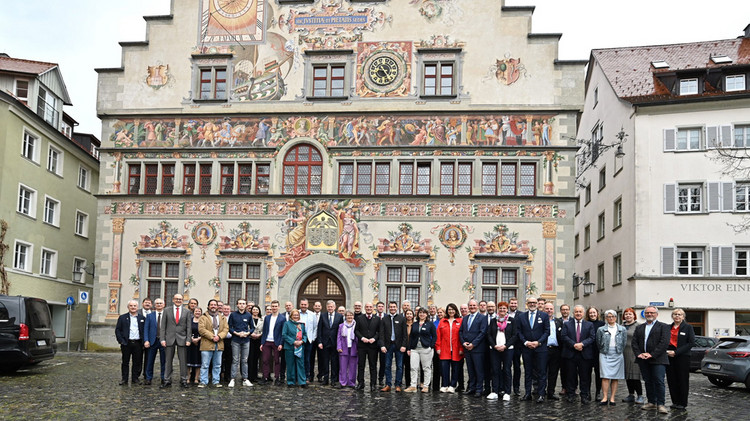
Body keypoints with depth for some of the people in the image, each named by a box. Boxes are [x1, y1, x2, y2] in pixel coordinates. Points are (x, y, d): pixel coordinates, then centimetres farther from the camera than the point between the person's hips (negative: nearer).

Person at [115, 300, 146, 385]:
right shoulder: (122, 317, 5)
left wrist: (143, 342, 0)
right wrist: (121, 341, -7)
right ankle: (124, 379, 13)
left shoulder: (142, 318, 9)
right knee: (125, 362, 5)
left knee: (137, 362, 5)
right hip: (126, 343, -1)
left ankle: (135, 378, 16)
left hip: (138, 343, 1)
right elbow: (117, 330, 3)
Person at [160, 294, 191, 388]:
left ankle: (183, 380, 8)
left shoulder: (187, 312, 7)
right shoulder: (167, 310, 6)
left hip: (182, 339, 0)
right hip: (170, 338, 0)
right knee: (168, 360, 4)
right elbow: (163, 326, 5)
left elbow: (188, 327, 5)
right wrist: (162, 339, -3)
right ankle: (167, 380, 11)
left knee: (183, 361, 1)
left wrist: (188, 339, -4)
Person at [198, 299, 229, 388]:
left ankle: (216, 381, 14)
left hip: (219, 345, 4)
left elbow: (226, 329, 7)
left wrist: (219, 336, -11)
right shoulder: (203, 317, 4)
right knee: (205, 365, -2)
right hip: (207, 344, -4)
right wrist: (212, 337, -16)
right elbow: (201, 329, -9)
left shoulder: (222, 317, 16)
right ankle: (203, 382, 4)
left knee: (217, 365, 8)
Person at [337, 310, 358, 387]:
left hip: (353, 348, -1)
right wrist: (339, 347, -2)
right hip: (344, 349, 1)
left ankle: (351, 383, 9)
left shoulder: (356, 325, 5)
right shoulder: (341, 325, 11)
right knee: (343, 367, -1)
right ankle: (343, 382, 5)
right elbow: (338, 337, 9)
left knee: (352, 367, 1)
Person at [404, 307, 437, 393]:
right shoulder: (414, 325, 14)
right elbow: (410, 337, 13)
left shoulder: (430, 324, 3)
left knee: (426, 368, 1)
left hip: (426, 349, -3)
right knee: (414, 368, -1)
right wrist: (408, 348, 6)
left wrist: (431, 346, -10)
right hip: (414, 349, 4)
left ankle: (426, 386, 8)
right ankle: (413, 386, 2)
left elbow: (434, 336, 0)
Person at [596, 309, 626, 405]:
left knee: (615, 378, 2)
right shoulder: (601, 330, 4)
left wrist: (619, 350, 7)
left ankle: (612, 398, 6)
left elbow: (624, 343, 10)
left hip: (617, 355, 1)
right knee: (605, 376, -11)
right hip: (605, 355, -1)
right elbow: (598, 343, 10)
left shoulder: (622, 329, 7)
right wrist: (603, 350, 8)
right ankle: (605, 397, -10)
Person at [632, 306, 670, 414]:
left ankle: (660, 404, -5)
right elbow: (634, 342, 12)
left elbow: (664, 342, -9)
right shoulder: (639, 328, 19)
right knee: (648, 382, 9)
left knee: (659, 382, -9)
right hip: (643, 360, 5)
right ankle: (651, 402, 16)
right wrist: (638, 354, -6)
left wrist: (652, 354, -15)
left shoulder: (663, 327, 3)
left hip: (658, 360, -5)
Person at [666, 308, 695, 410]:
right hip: (669, 357, 4)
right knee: (671, 380, 5)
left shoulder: (688, 327, 0)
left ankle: (682, 403, 8)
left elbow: (691, 343, -8)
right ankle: (675, 402, 15)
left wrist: (676, 352, -13)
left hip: (683, 357, -4)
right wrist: (667, 351, -4)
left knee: (683, 380, 0)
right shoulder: (668, 327, 13)